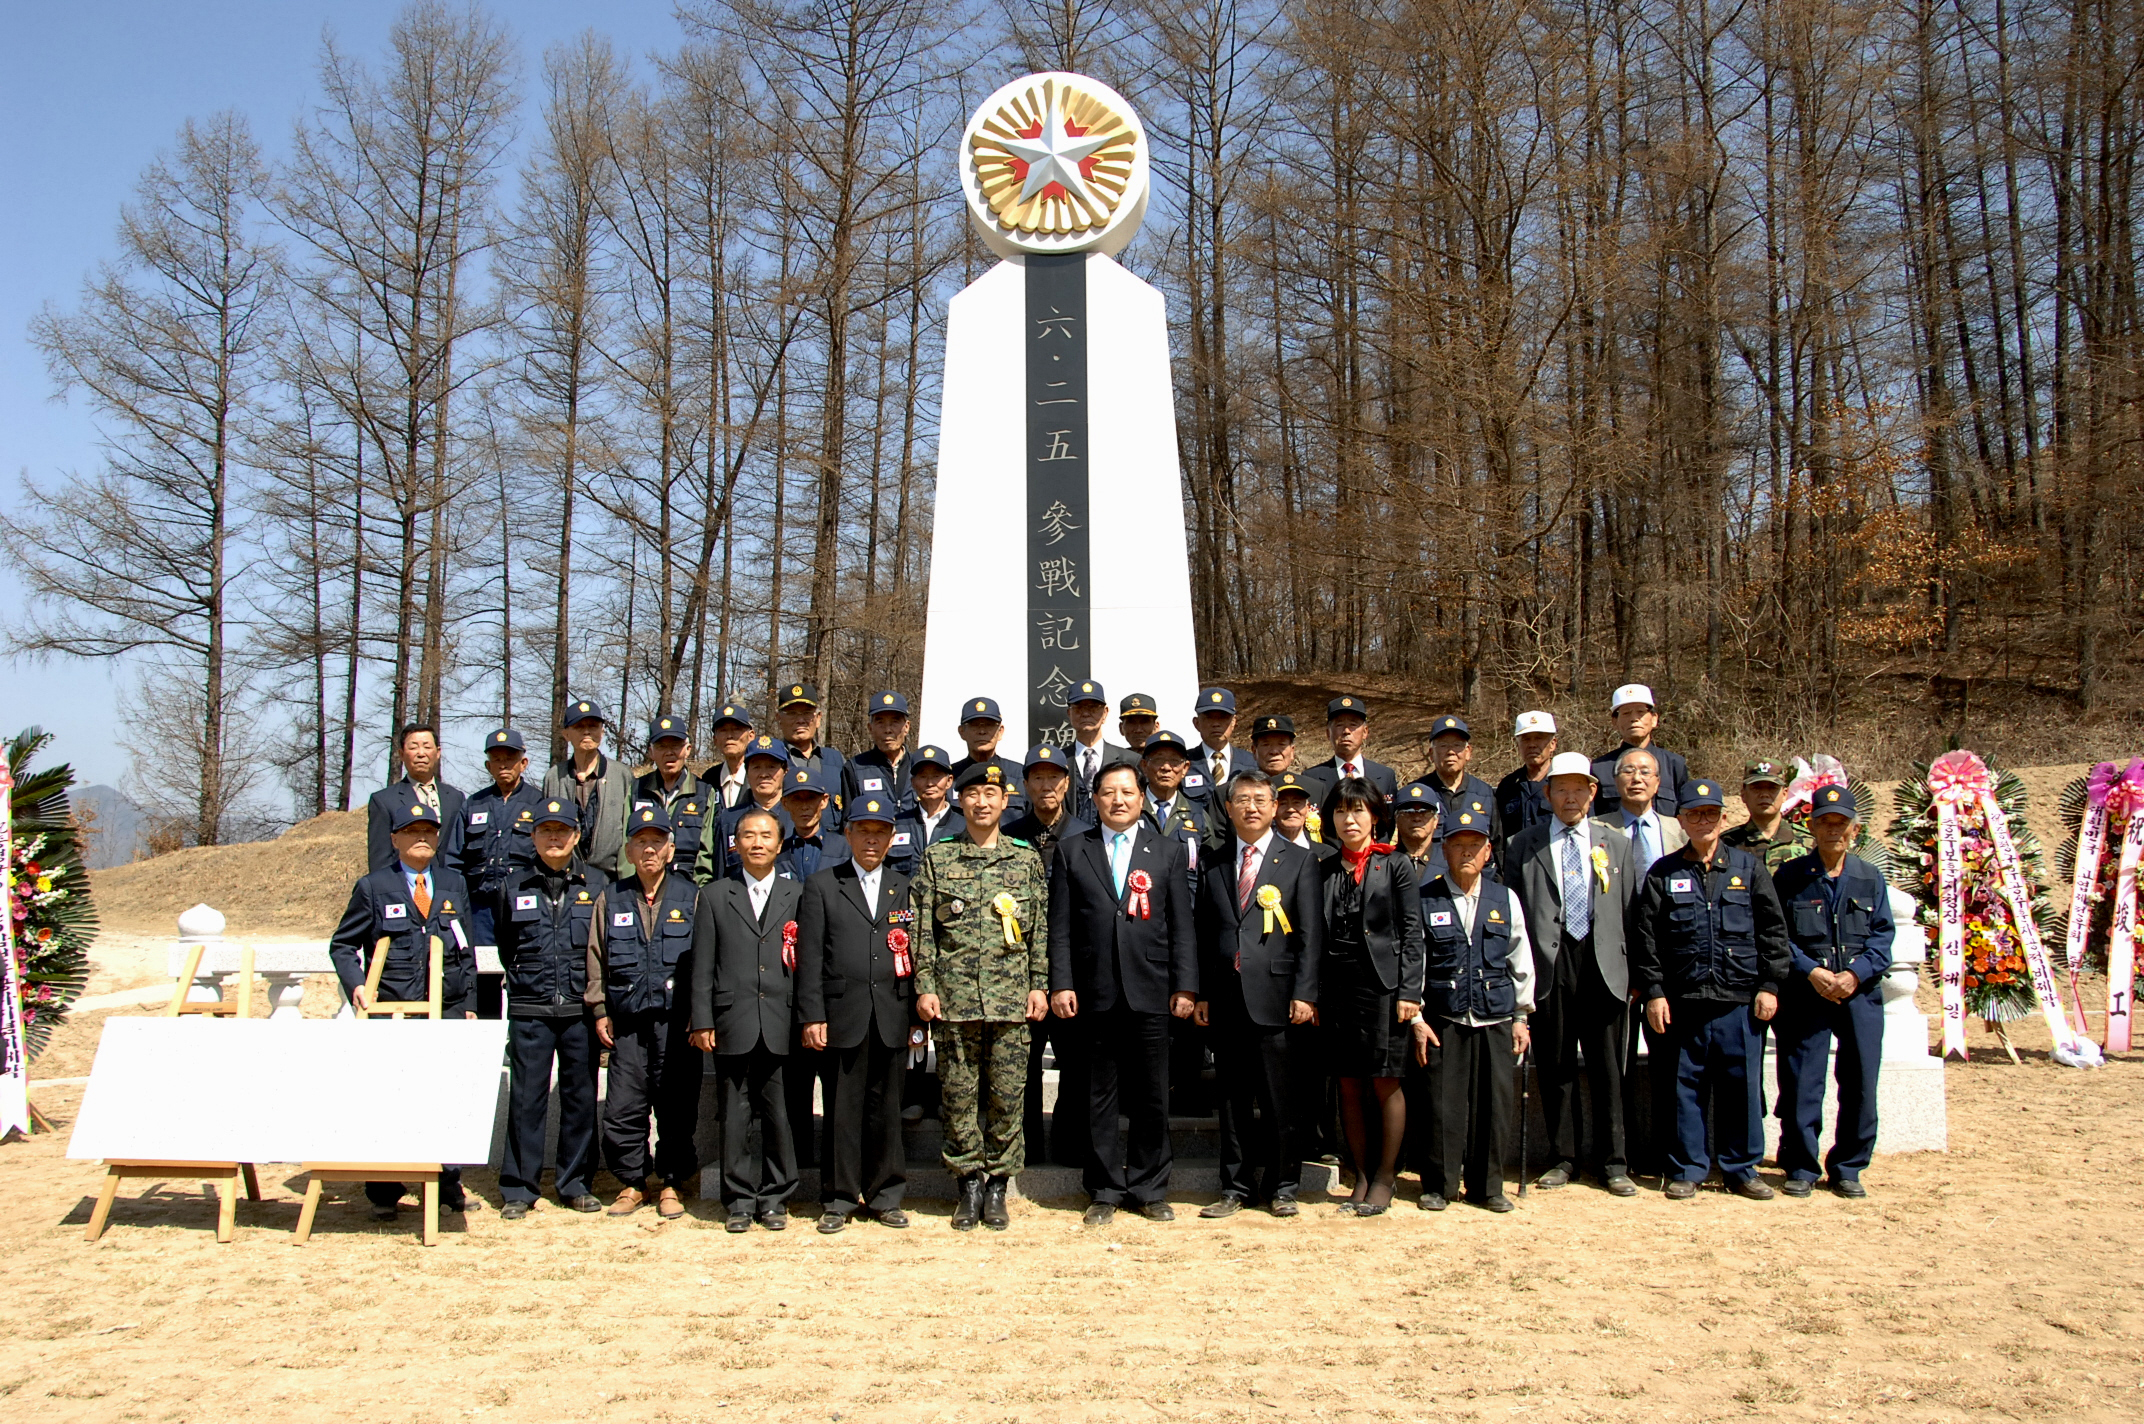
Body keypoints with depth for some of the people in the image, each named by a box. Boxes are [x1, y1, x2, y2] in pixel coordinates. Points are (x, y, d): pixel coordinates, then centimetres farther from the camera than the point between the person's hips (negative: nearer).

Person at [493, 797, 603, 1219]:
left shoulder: (595, 886, 6)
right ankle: (519, 1188, 10)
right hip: (530, 1011, 0)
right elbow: (505, 946, 18)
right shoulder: (514, 886, 8)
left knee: (581, 1097, 5)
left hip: (580, 1010, 0)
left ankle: (576, 1183, 16)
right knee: (526, 1099, 0)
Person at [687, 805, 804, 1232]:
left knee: (780, 1117, 3)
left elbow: (808, 962, 7)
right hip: (733, 1027, 0)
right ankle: (739, 1201, 14)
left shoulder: (798, 896, 10)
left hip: (782, 1028, 0)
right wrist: (701, 1023, -1)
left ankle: (775, 1199, 15)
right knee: (735, 1119, 4)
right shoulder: (715, 896, 10)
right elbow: (702, 967, 6)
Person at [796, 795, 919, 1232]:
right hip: (843, 1016, -2)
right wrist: (812, 1016, -6)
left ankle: (884, 1197, 18)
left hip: (893, 1018, 2)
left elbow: (916, 952, 10)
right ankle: (839, 1199, 13)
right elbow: (809, 956, 2)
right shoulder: (822, 886, 7)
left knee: (886, 1109, 7)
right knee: (843, 1110, 2)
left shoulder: (905, 888, 13)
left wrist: (920, 1015, 4)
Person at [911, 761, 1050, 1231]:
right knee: (959, 1094, 4)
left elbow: (1040, 930, 9)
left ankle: (997, 1185, 14)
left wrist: (1039, 986, 3)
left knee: (1007, 1094, 2)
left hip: (1010, 997, 0)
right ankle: (969, 1182, 16)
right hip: (954, 997, 0)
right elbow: (924, 930, 5)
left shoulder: (1027, 860, 8)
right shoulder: (937, 858, 6)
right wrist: (925, 987, -2)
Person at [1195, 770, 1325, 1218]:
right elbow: (1202, 933, 13)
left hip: (1275, 998, -3)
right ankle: (1237, 1188, 17)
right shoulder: (1212, 865, 14)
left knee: (1279, 1101, 2)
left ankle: (1282, 1187, 15)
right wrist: (1199, 993, 5)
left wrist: (1305, 993, -9)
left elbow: (1311, 934, -1)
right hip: (1226, 999, 3)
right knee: (1232, 1100, 8)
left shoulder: (1299, 861, 5)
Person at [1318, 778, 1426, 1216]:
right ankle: (1362, 1177, 15)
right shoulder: (1325, 871, 11)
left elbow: (1412, 932, -2)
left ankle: (1385, 1177, 11)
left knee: (1385, 1083, -1)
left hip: (1383, 985, -3)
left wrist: (1409, 993, -10)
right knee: (1349, 1086, 6)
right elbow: (1318, 936, 10)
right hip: (1338, 987, 4)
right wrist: (1315, 995, 4)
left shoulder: (1396, 864, 2)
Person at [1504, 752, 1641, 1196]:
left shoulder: (1617, 843, 12)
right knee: (1555, 1067, 5)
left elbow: (1633, 909, 11)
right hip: (1549, 966, 0)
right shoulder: (1523, 846, 7)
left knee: (1609, 1068, 3)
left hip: (1605, 967, 1)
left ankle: (1613, 1162, 12)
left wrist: (1635, 969, 4)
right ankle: (1563, 1158, 16)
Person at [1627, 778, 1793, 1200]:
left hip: (1741, 1002, 0)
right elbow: (1644, 938, 4)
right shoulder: (1663, 874, 7)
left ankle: (1741, 1170, 16)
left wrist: (1770, 985, 0)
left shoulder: (1748, 868, 9)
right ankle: (1686, 1170, 14)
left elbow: (1773, 930, 8)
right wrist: (1652, 992, -3)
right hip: (1682, 1002, 0)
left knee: (1742, 1086, 4)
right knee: (1683, 1088, 3)